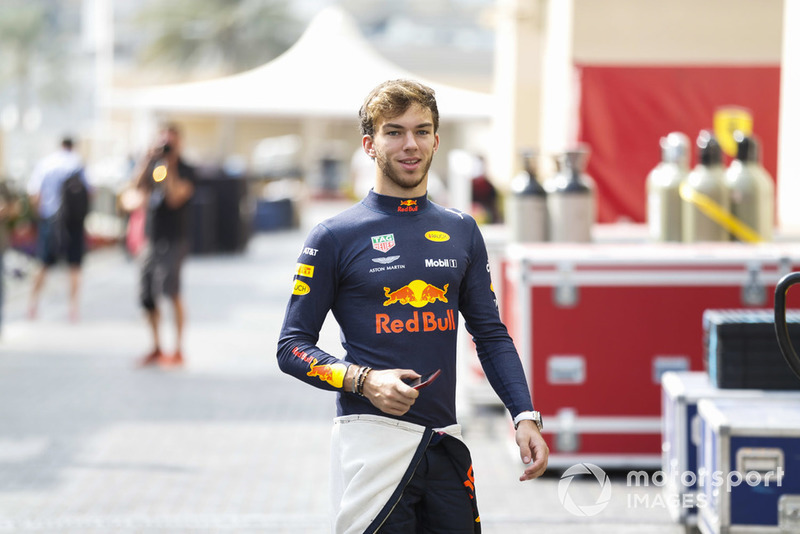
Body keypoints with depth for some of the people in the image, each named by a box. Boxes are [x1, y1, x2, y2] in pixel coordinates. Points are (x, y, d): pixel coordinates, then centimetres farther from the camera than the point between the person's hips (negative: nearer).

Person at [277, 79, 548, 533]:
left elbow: (492, 335, 15)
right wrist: (364, 380, -16)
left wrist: (525, 415, 2)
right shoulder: (335, 237, 0)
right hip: (372, 439, -4)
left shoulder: (462, 232, 13)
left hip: (445, 442, 4)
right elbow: (293, 346, 0)